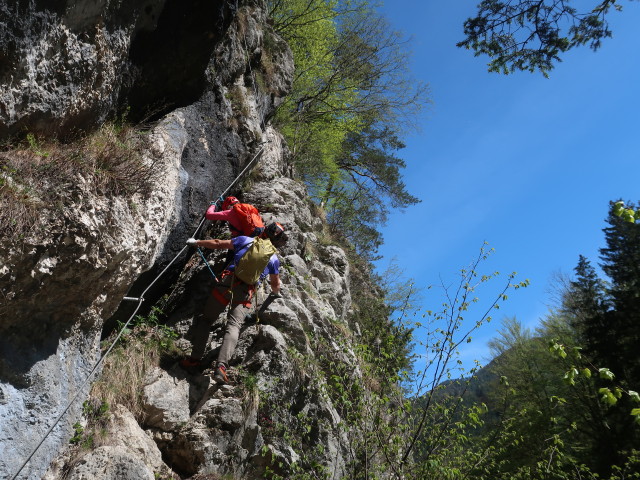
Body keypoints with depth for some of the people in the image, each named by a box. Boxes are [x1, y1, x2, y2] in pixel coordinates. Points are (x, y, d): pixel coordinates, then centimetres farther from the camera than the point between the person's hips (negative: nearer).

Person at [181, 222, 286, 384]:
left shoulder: (245, 240, 14)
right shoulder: (274, 259, 17)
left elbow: (218, 244, 16)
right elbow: (275, 284, 32)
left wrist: (197, 242, 31)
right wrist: (276, 292, 56)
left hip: (227, 281, 0)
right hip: (245, 291, 0)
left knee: (205, 318, 14)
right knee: (234, 326, -10)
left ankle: (195, 358, 8)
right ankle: (221, 366, -28)